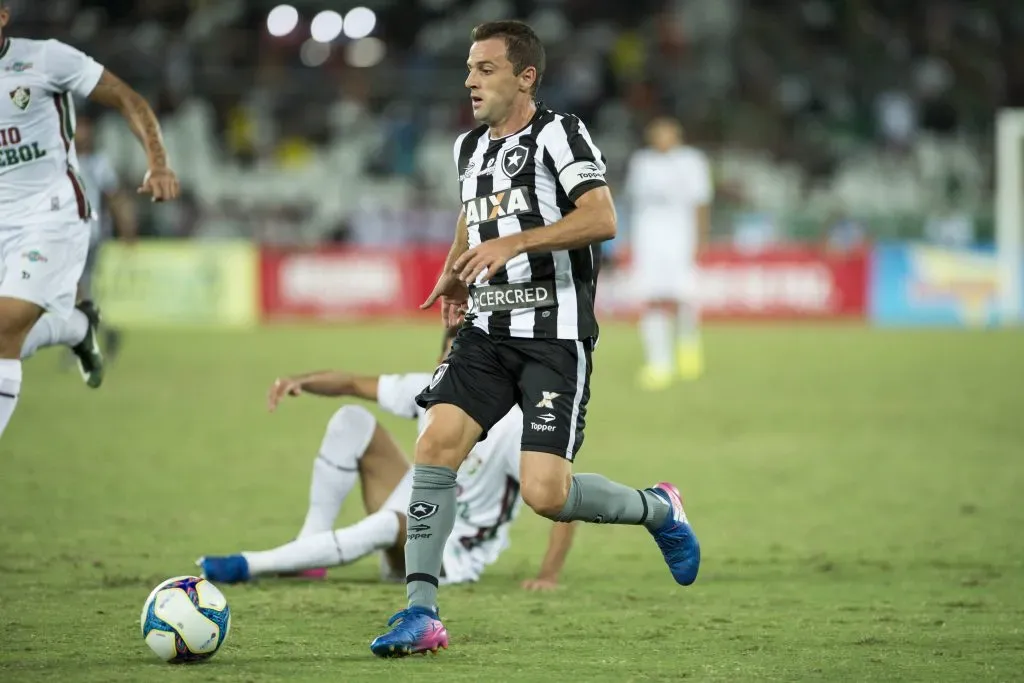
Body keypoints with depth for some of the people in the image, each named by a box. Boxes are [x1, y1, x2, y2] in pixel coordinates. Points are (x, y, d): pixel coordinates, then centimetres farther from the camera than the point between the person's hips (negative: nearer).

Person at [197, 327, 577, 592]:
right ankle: (307, 549, -9)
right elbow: (354, 384, 2)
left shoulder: (511, 426, -24)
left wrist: (548, 575, -34)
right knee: (351, 420, -8)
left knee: (388, 524, -41)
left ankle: (248, 567, -36)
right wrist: (301, 381, -18)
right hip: (410, 520, 6)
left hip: (452, 557, -6)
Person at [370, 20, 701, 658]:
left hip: (556, 335, -7)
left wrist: (515, 243, -26)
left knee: (546, 493, -15)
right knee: (437, 443, -14)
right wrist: (453, 273, 22)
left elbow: (602, 218, -22)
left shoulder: (558, 133, -9)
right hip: (488, 330, 7)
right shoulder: (470, 147, 14)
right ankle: (421, 614, -11)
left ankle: (657, 509, 16)